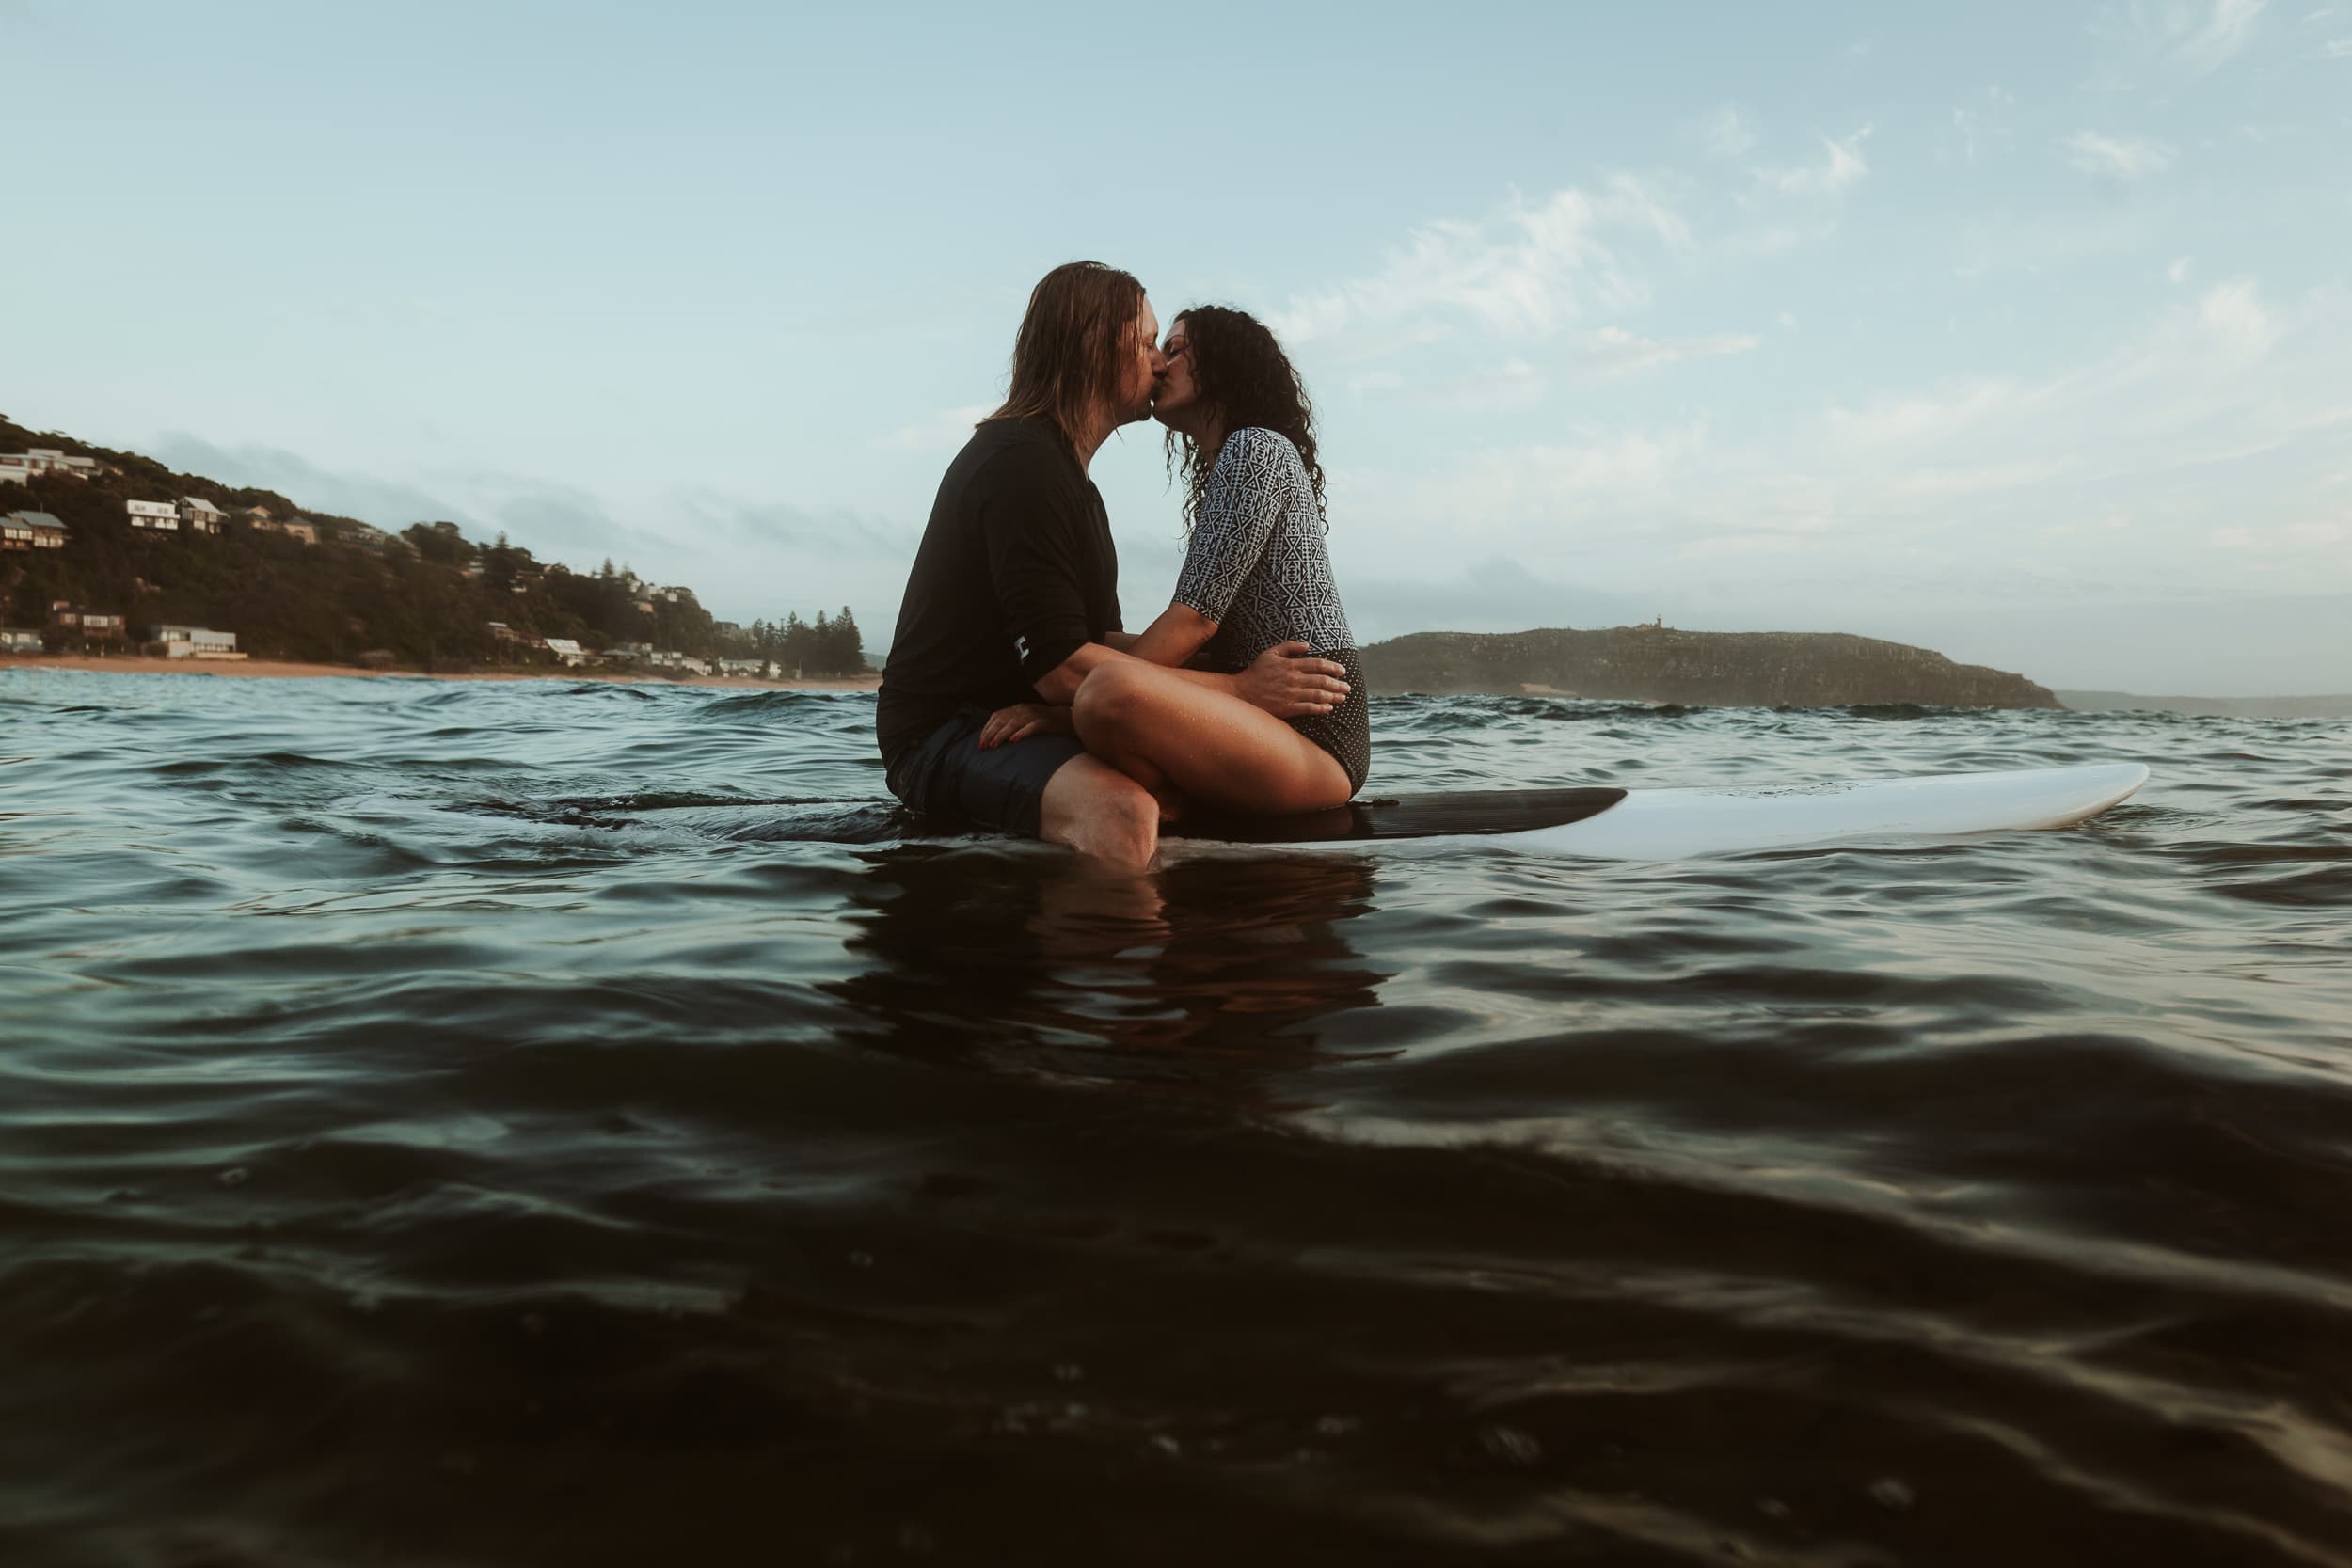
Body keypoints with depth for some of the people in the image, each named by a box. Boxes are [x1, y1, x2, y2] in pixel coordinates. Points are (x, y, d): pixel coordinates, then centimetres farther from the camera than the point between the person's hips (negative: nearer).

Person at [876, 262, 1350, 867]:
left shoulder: (1064, 471, 22)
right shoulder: (1020, 461, -14)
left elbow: (1096, 641, 19)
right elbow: (1062, 668, -21)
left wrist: (1228, 660, 5)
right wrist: (1239, 689, -17)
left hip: (1014, 720, 10)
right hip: (945, 735, -10)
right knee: (1124, 812, -37)